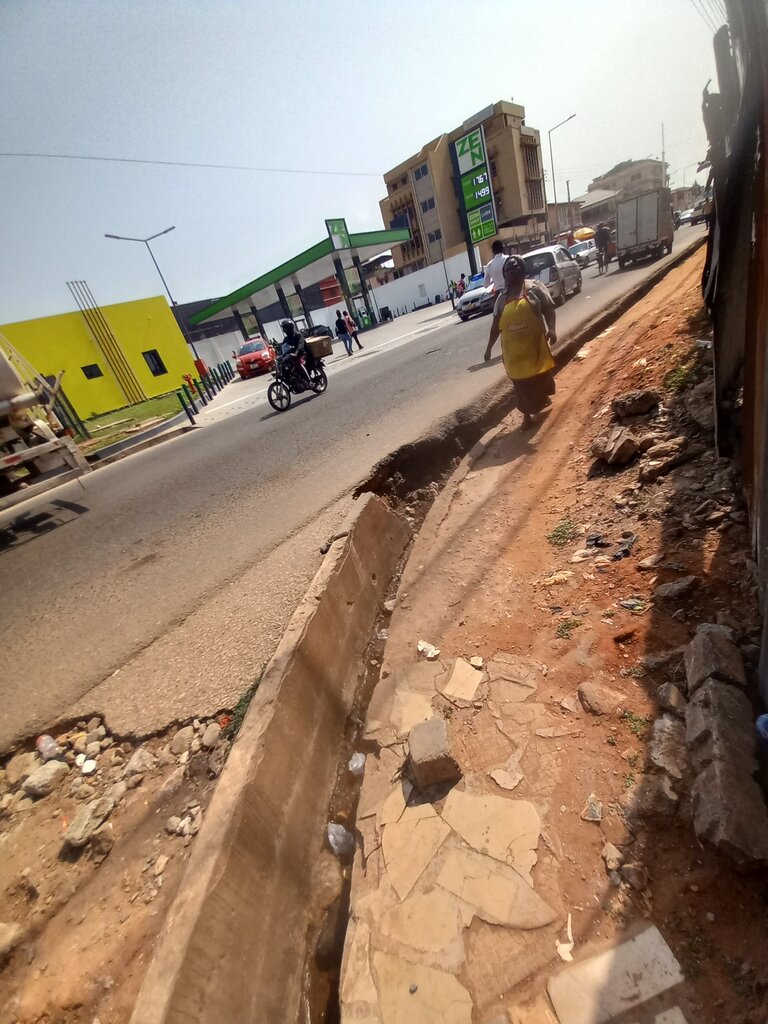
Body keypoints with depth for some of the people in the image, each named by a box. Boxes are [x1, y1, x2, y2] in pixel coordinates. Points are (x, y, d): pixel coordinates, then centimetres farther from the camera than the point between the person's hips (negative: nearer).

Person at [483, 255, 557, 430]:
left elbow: (549, 309, -4)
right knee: (521, 383, 5)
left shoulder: (534, 288, -1)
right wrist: (489, 346, 8)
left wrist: (551, 329, -20)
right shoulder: (502, 298, 7)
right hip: (512, 348, 2)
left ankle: (544, 398, 43)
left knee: (541, 374, 13)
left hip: (534, 343, -1)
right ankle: (527, 414, 17)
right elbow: (496, 324, 11)